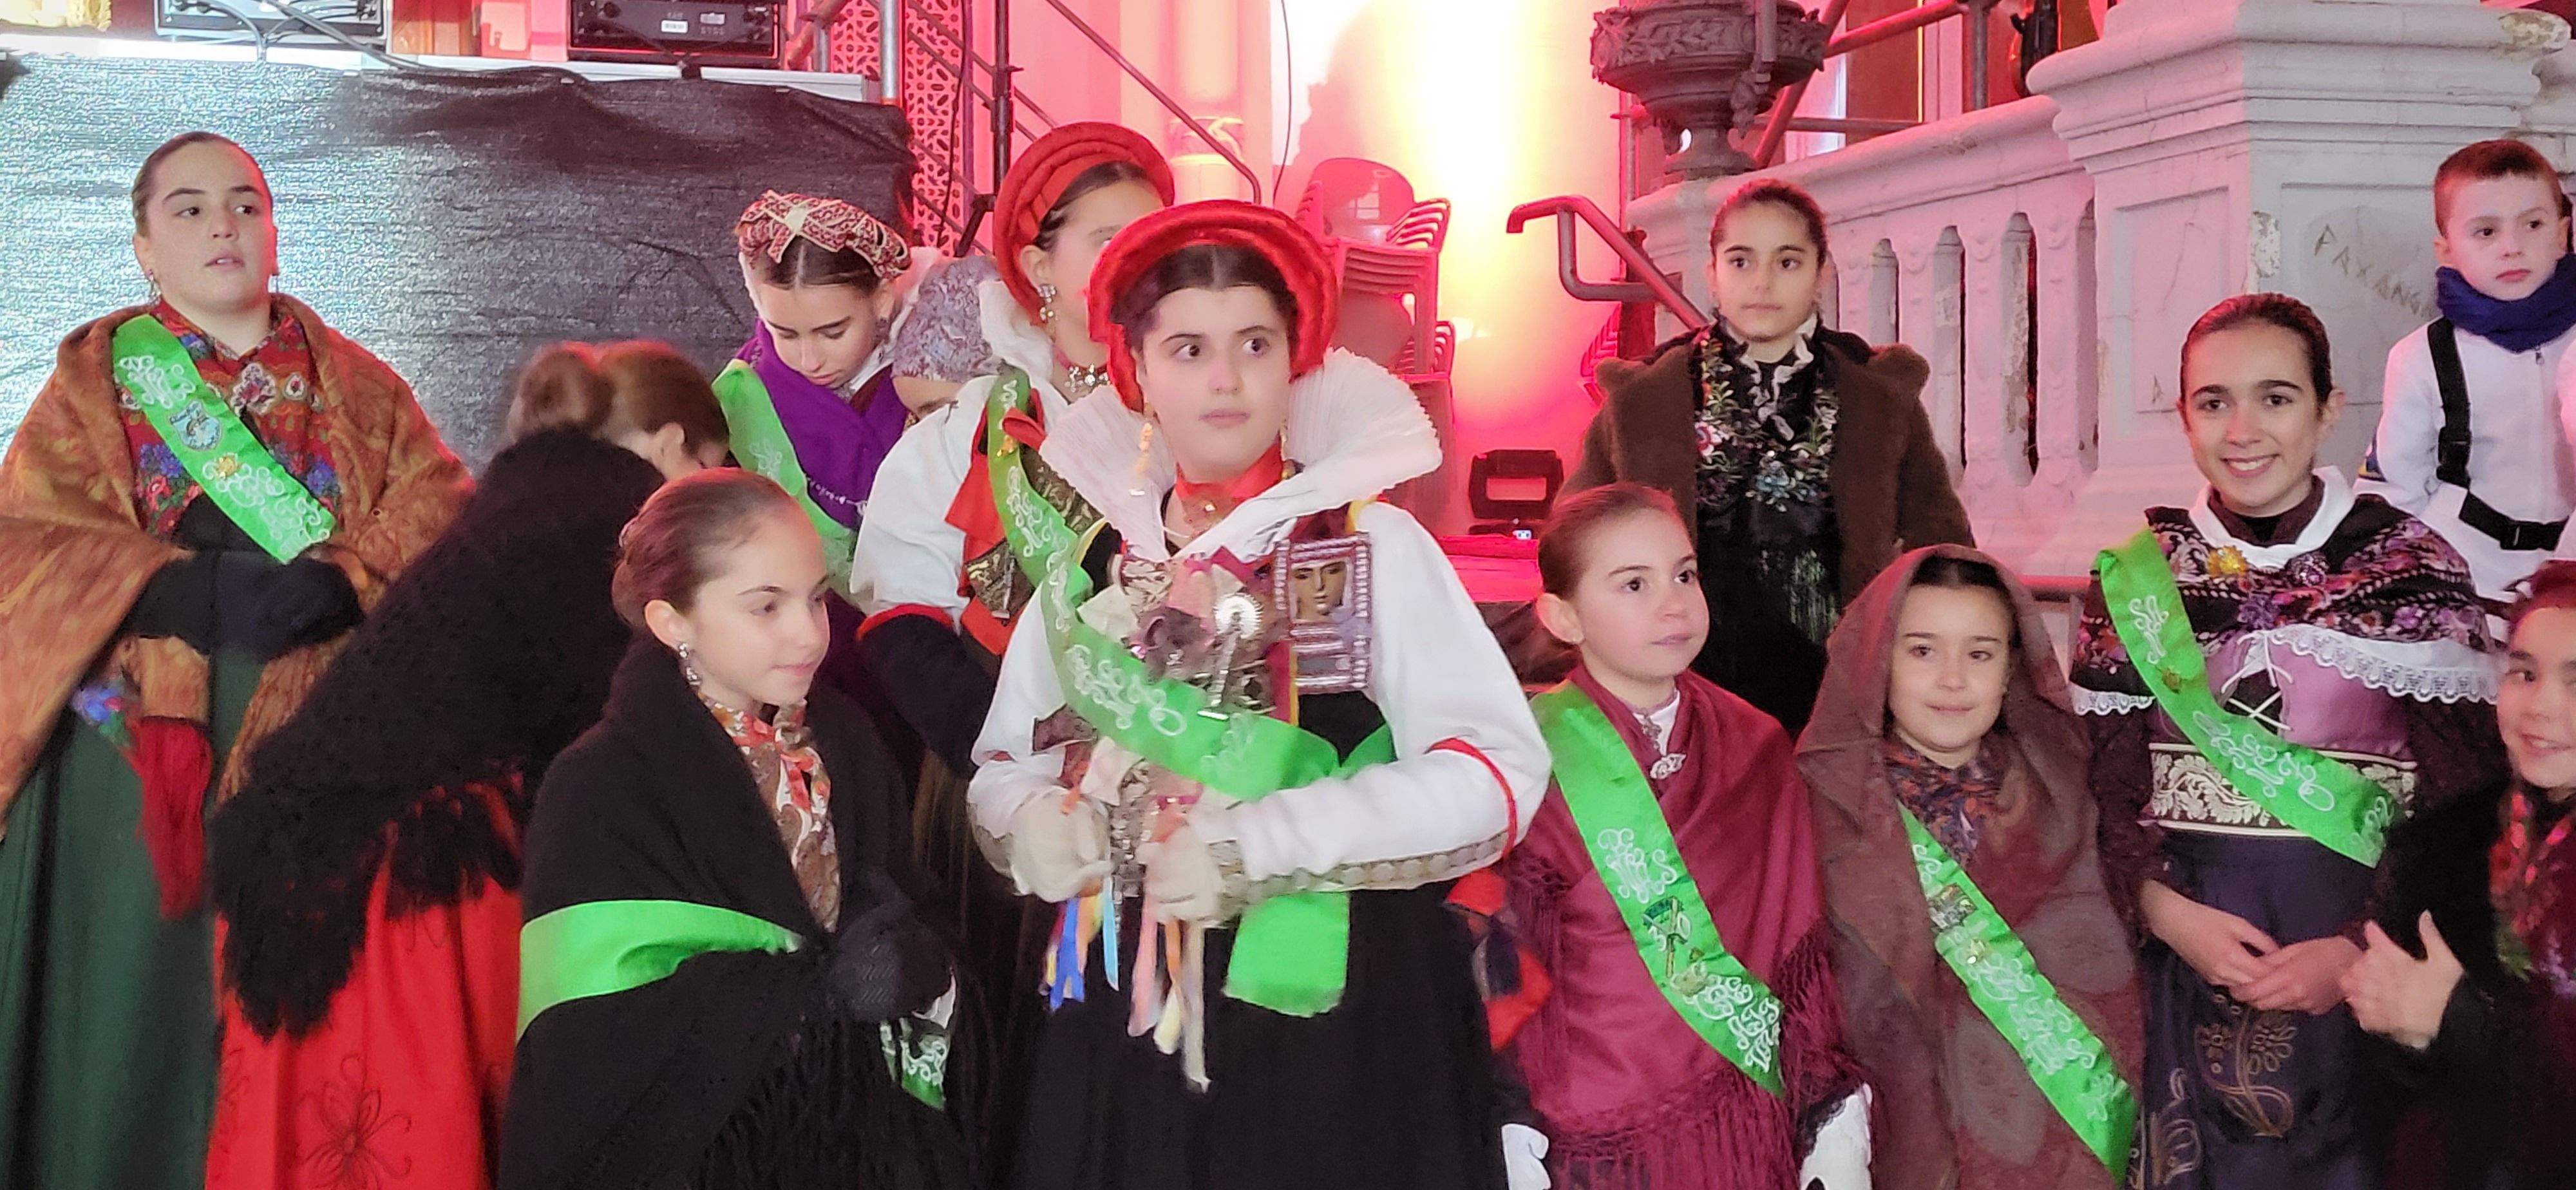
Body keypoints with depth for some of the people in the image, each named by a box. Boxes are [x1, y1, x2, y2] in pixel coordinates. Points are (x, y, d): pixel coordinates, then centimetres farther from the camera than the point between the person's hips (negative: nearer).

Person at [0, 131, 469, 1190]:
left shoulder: (353, 384, 13)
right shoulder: (93, 384, 9)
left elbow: (438, 503, 0)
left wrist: (335, 581, -19)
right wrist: (201, 591, -18)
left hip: (314, 737, 1)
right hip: (139, 740, -1)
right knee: (140, 995, 1)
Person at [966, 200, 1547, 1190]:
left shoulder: (1371, 545, -5)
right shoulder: (1090, 564, 5)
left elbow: (1500, 769, -13)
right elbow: (1002, 768, 15)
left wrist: (1257, 845, -19)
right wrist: (1040, 826, -9)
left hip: (1339, 1018, -3)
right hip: (1129, 1016, 3)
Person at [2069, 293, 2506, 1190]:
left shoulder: (2409, 568, -3)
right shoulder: (2137, 575, 3)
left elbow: (2467, 806, -5)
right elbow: (2107, 791, 4)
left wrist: (2363, 949, -16)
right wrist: (2167, 910, -13)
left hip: (2363, 968, -1)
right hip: (2185, 961, 2)